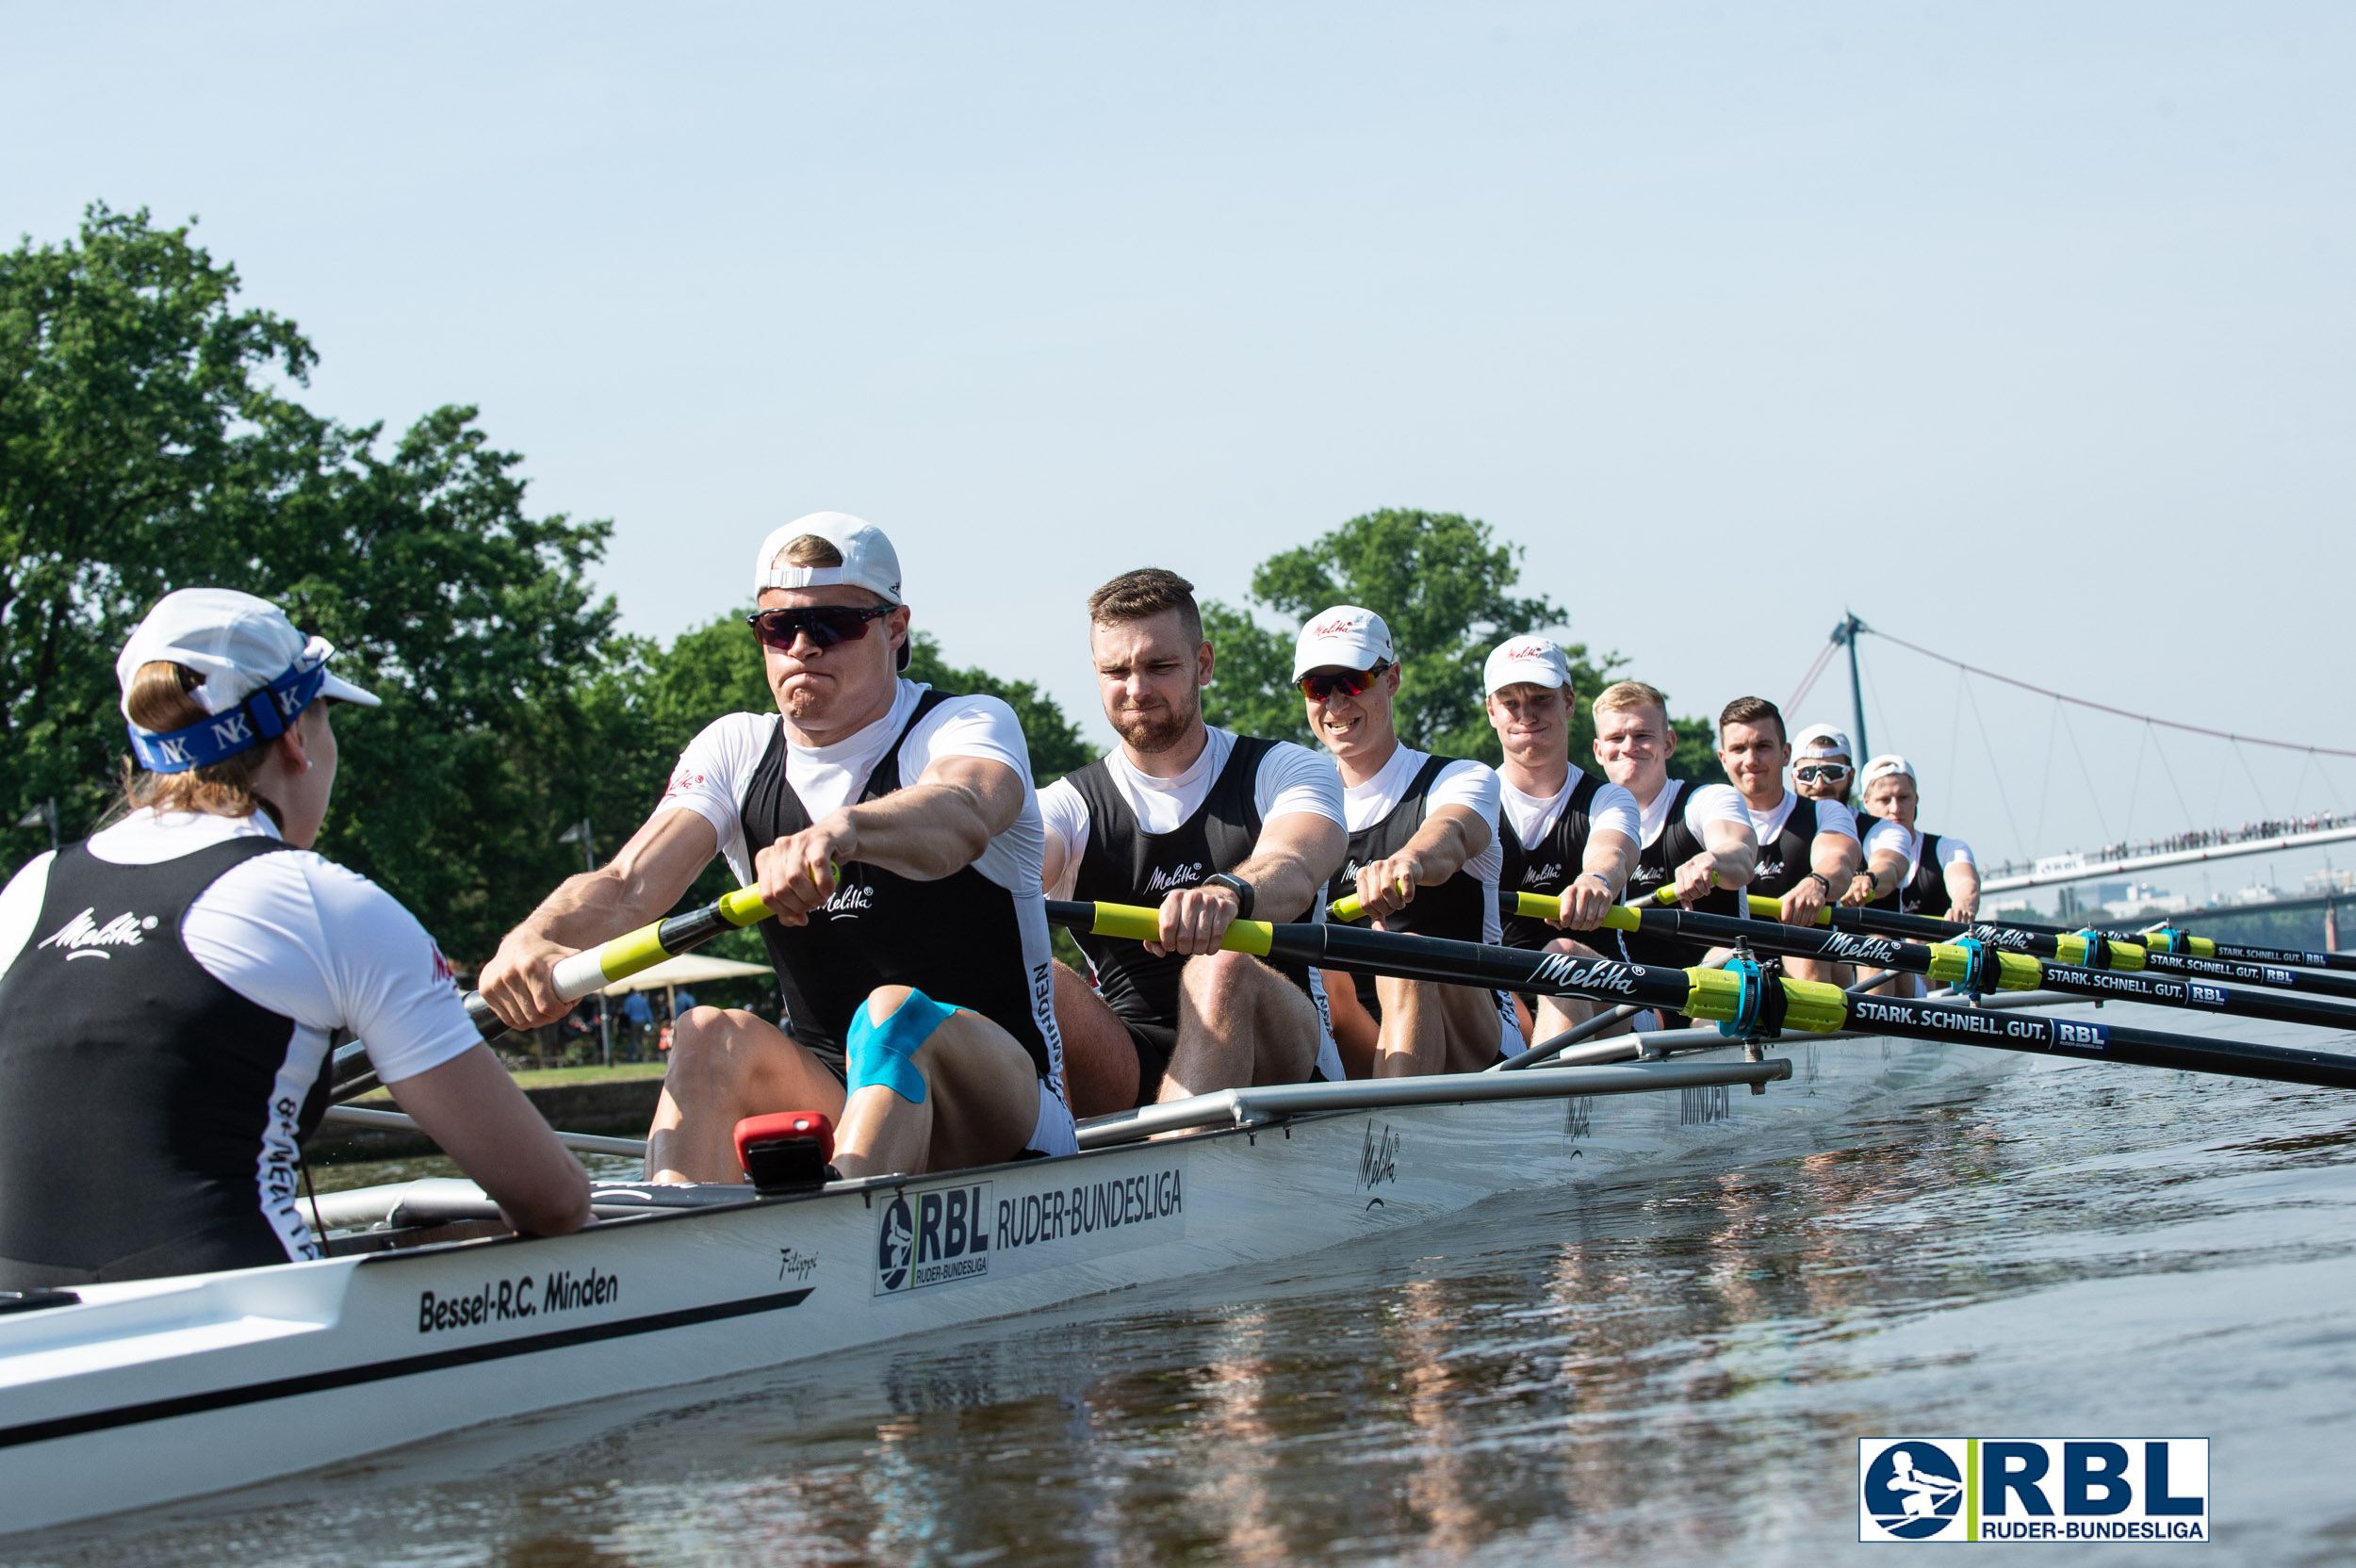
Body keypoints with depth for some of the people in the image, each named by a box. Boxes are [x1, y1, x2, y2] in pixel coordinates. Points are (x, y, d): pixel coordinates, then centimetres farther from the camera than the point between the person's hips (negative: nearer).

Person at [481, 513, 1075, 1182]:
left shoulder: (970, 725, -8)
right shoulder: (736, 750, 6)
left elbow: (961, 818, -35)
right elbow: (626, 886, -10)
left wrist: (844, 829, -58)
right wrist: (534, 938, -35)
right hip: (826, 1098, 4)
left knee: (894, 1012, -34)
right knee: (713, 1033, -24)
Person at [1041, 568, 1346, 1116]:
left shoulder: (1283, 771, 6)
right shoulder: (1070, 804, 11)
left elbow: (1293, 871, -18)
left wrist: (1229, 893, -44)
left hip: (1279, 1063, -2)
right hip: (1126, 1077, 2)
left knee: (1221, 965, -34)